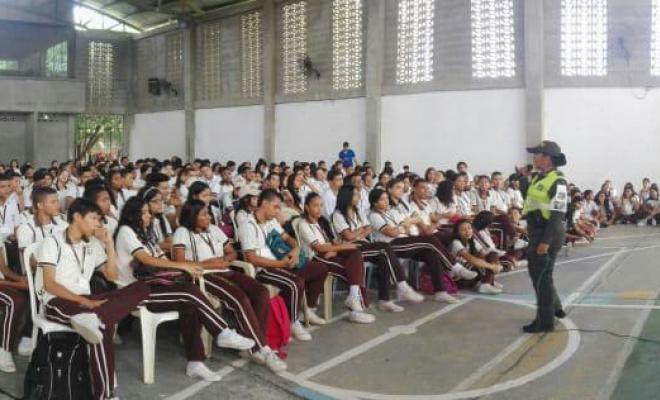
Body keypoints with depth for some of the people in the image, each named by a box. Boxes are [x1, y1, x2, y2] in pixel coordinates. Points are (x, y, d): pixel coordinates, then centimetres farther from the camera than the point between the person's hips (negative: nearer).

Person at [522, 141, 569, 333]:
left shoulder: (557, 182, -17)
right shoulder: (538, 178, 12)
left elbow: (557, 214, -21)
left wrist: (546, 241, -24)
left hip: (549, 234, -9)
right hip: (536, 231, 10)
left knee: (543, 276, -1)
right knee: (535, 271, 20)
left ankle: (545, 321, 12)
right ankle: (554, 307, 39)